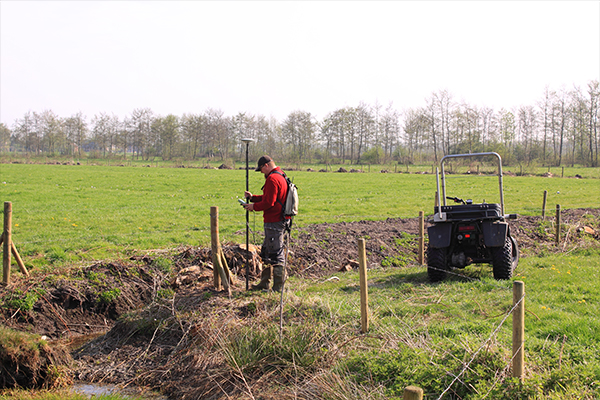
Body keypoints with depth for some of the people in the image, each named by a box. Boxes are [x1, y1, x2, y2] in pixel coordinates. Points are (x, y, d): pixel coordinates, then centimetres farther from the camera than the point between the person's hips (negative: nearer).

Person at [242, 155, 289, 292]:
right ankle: (264, 283, 26)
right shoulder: (280, 176, 16)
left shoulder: (272, 179, -18)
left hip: (274, 223, -11)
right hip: (278, 221, 11)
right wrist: (253, 197, 16)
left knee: (276, 255, -4)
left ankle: (278, 287, 2)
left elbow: (268, 202, -22)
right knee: (267, 252, 18)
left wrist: (254, 207, -7)